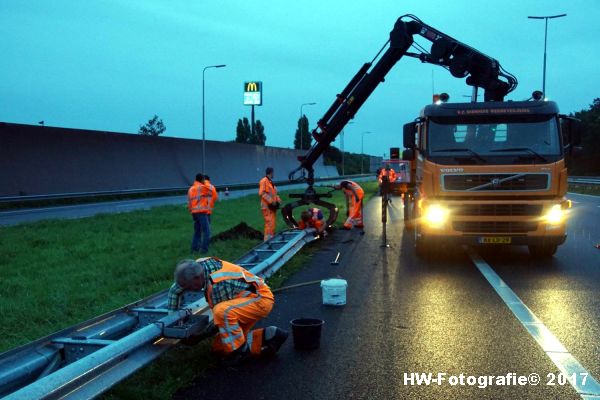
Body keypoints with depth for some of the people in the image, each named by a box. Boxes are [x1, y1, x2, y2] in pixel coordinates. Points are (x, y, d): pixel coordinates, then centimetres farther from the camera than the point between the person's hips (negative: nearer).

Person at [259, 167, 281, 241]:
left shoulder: (271, 182, 19)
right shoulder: (264, 181, -10)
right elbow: (261, 193, -17)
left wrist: (278, 200, 8)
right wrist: (271, 201, -20)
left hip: (272, 206, 9)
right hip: (267, 206, -9)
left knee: (273, 223, 12)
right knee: (269, 223, -13)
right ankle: (267, 240, -11)